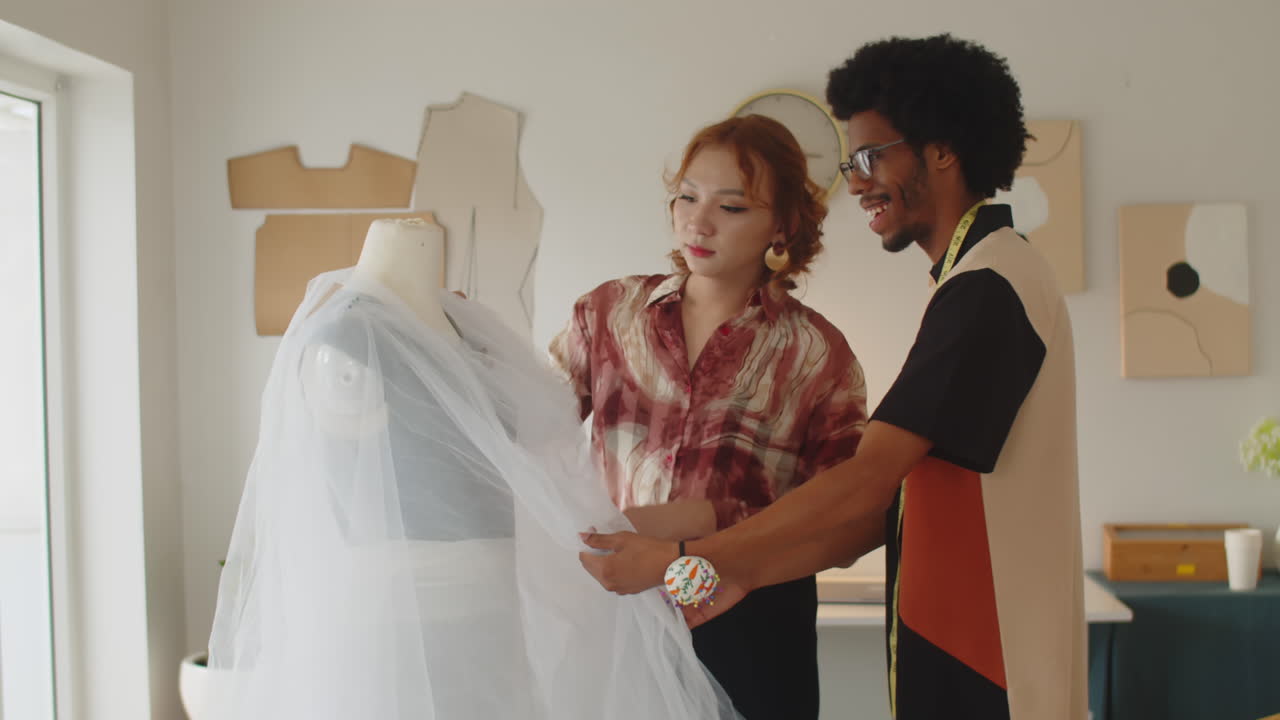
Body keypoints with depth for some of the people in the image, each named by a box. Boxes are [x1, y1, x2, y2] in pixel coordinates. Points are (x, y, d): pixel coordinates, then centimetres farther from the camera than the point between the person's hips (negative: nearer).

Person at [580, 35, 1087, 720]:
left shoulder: (987, 287, -18)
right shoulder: (984, 278, 14)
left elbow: (864, 486, -24)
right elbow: (891, 500, 9)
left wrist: (686, 562, -19)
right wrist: (743, 574, 3)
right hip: (955, 659, 9)